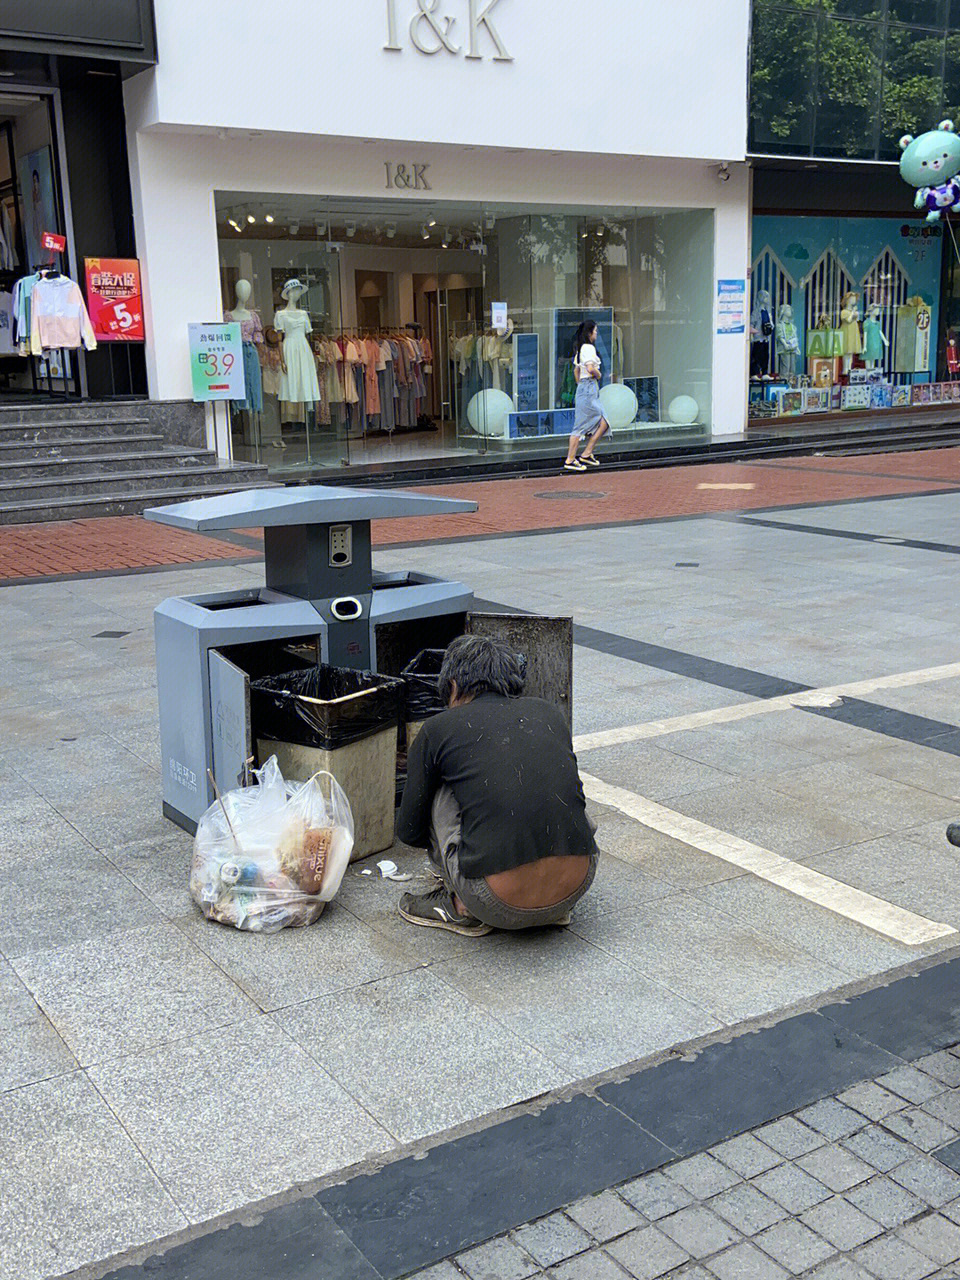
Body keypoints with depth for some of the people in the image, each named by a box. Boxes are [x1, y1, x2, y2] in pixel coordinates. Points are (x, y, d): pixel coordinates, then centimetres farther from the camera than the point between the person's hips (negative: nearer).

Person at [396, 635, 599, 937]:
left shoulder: (437, 729, 6)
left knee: (442, 791, 17)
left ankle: (462, 909, 19)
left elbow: (410, 832, 15)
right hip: (575, 890, 4)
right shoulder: (550, 713, 16)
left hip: (501, 905, -4)